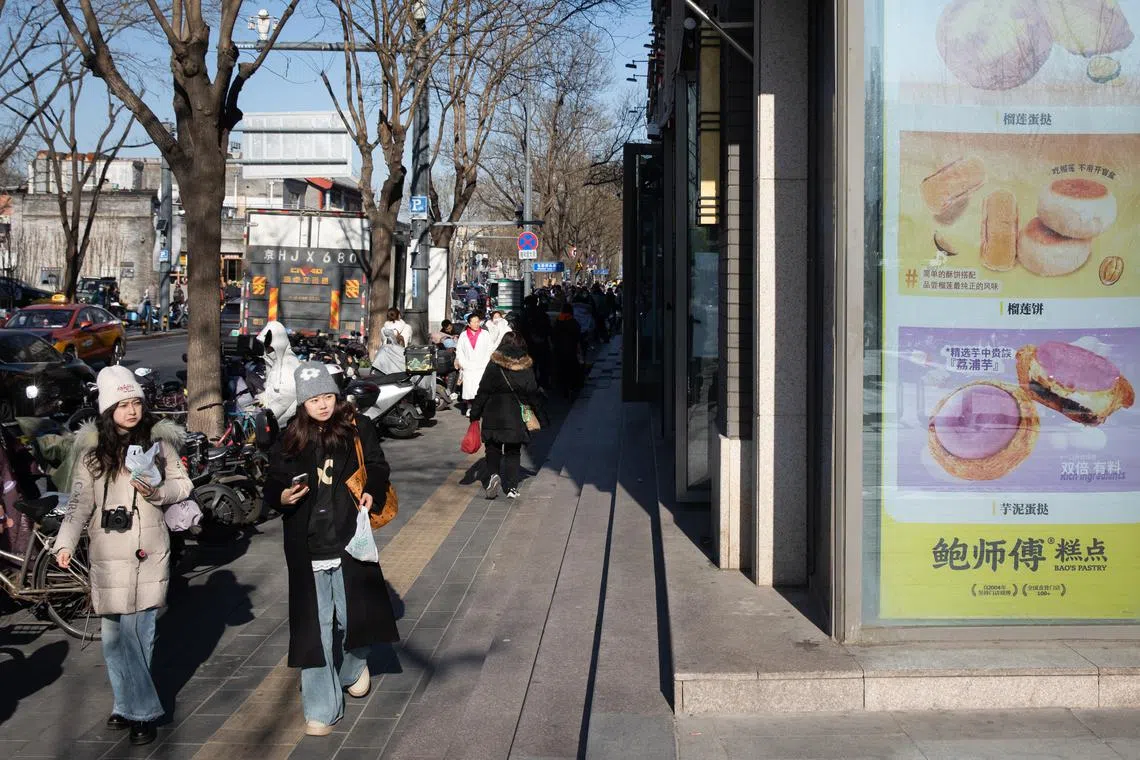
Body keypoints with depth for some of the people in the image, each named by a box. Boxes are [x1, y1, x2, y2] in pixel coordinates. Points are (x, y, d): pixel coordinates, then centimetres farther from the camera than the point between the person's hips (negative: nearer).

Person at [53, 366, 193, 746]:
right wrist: (65, 542, -10)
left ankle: (130, 705, 13)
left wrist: (157, 492, -14)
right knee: (115, 633, 3)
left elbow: (183, 484, 6)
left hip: (148, 550, -1)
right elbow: (80, 499, 1)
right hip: (108, 553, 1)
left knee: (138, 631, -1)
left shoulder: (157, 440, 2)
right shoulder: (92, 448, 3)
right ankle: (140, 709, 14)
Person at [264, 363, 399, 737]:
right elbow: (272, 483, 11)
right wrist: (282, 497, -11)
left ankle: (353, 666, 38)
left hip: (349, 541, -1)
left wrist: (372, 493, -13)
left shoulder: (358, 428, 2)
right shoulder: (290, 440, 7)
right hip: (307, 547, 1)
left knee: (356, 616, 3)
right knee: (314, 627, 4)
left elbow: (377, 467, 7)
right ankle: (321, 709, 14)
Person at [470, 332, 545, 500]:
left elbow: (483, 391, -6)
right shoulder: (526, 366, 0)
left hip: (493, 414, -1)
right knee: (513, 451, 11)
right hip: (516, 416, 1)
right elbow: (532, 393, 4)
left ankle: (493, 474, -12)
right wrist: (541, 416, 14)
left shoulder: (494, 364, -5)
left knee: (493, 448, 12)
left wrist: (475, 414, 0)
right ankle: (512, 487, 6)